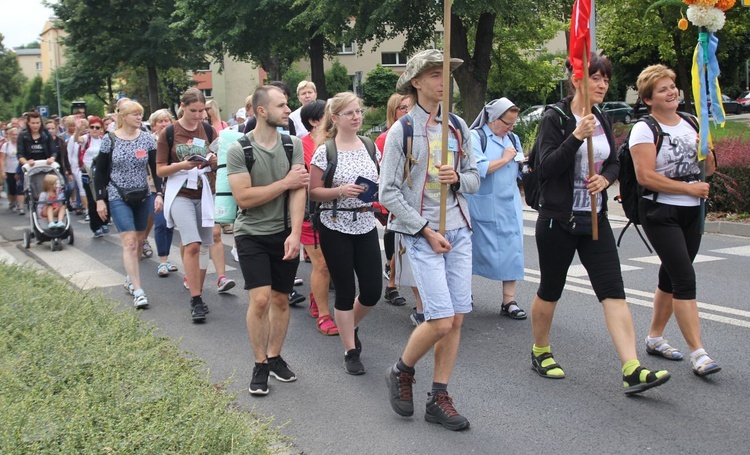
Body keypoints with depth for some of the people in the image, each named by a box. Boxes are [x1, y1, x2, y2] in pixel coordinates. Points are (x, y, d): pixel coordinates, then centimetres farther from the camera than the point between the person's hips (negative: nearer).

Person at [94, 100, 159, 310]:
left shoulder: (147, 139, 1)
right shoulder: (109, 140, -5)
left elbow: (156, 168, 3)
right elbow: (100, 172, 0)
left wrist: (159, 193, -7)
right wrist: (100, 199, -3)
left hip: (142, 196, 3)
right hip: (119, 197, -3)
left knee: (138, 240, 11)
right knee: (129, 242, -12)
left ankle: (130, 278, 32)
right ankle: (138, 291, -13)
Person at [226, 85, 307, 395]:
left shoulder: (292, 145, -1)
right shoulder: (239, 149, -10)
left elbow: (298, 191, -8)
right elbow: (243, 197, -18)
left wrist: (295, 233, -19)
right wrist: (285, 182, -14)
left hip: (284, 233, 3)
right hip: (252, 234, -3)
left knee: (280, 299, 10)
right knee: (260, 298, -11)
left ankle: (275, 357, 27)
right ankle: (260, 364, 6)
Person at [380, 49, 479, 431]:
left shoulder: (458, 126, 8)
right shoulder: (402, 131, -6)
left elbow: (474, 179, 14)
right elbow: (388, 192, -9)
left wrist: (458, 178, -10)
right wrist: (426, 231, -12)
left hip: (459, 230, 5)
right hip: (421, 234, -5)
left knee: (457, 320, 4)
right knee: (442, 320, -11)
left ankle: (438, 399, 17)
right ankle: (401, 372, 17)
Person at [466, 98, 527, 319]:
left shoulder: (513, 139, 13)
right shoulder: (475, 137, -8)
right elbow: (478, 169, -22)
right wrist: (505, 159, -14)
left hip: (509, 206, 6)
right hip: (483, 207, -6)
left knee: (511, 249, 0)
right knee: (475, 250, 6)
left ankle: (509, 301, 5)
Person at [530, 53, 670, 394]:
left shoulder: (603, 121, 10)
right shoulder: (555, 118, -8)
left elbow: (614, 162, 18)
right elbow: (546, 167, -17)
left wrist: (605, 178, -5)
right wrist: (577, 136, -27)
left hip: (595, 219, 5)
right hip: (558, 219, -5)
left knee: (613, 291, -6)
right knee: (550, 290, 9)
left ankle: (632, 370, -10)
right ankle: (540, 352, 31)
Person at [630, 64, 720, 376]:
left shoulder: (690, 124, 11)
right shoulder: (644, 129, -9)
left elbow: (709, 170, 16)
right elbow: (645, 177, -18)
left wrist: (706, 151, -5)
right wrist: (690, 188, -16)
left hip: (692, 213, 7)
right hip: (660, 213, -7)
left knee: (671, 277, 13)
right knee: (685, 279, -12)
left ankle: (654, 338, 28)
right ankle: (698, 353, -9)